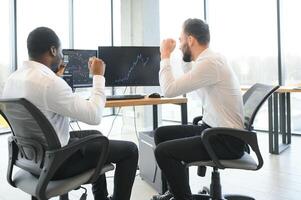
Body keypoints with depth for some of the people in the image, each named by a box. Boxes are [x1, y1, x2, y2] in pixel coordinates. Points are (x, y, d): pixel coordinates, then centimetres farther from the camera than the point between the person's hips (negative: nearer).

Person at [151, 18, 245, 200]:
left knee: (163, 151, -17)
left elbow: (169, 90, -23)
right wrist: (186, 58, 18)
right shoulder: (210, 58, 8)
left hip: (227, 140, -10)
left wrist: (165, 56, -11)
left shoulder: (209, 62, -22)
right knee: (161, 133, 12)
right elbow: (193, 85, 26)